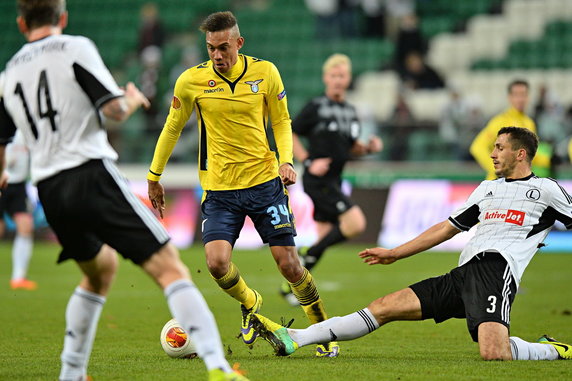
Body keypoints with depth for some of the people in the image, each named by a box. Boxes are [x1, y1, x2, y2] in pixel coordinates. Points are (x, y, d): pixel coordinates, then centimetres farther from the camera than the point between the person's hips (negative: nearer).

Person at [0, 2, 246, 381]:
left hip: (50, 193, 7)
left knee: (99, 271, 30)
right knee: (169, 267, -9)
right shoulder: (76, 48, -1)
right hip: (91, 175, -6)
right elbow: (114, 111, -10)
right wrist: (133, 100, 11)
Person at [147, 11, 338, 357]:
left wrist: (286, 160, -8)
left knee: (289, 263, -3)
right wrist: (154, 177, 15)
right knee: (217, 262, -18)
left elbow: (281, 121, 10)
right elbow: (172, 128, 10)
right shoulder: (192, 81, -5)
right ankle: (250, 304, 15)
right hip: (219, 189, 0)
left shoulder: (265, 72, -3)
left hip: (265, 182, 0)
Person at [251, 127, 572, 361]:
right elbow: (448, 228, 31)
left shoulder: (545, 189, 6)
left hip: (497, 270, -7)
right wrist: (393, 254, 30)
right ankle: (293, 340, -6)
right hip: (461, 274, 7)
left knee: (493, 353, -33)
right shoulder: (488, 188, 27)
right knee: (385, 307, -2)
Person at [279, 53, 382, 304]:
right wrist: (308, 162, -13)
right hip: (317, 180, -8)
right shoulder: (316, 107, -7)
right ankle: (309, 254, -5)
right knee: (356, 223, -19)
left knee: (325, 238, 7)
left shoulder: (350, 112, 14)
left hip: (333, 182, 8)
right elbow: (288, 134, -5)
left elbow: (351, 148, 23)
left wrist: (369, 148, 2)